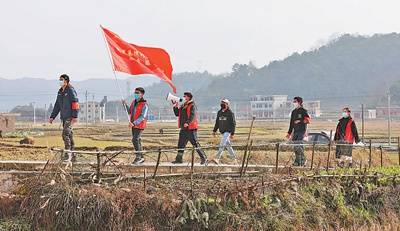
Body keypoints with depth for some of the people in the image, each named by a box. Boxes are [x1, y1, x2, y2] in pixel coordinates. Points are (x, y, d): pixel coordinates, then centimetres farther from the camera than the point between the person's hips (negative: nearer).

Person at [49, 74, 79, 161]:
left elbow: (75, 103, -15)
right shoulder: (60, 92, 17)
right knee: (69, 135, 9)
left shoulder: (71, 90, -8)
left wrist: (75, 116, -22)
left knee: (66, 134, -17)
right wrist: (52, 117, 17)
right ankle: (72, 156, 12)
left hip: (70, 117, -8)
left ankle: (67, 153, -15)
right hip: (63, 117, 8)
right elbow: (57, 105, 22)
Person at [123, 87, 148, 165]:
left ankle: (138, 156, -9)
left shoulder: (144, 104, -14)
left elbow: (142, 117, -21)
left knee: (135, 139, -17)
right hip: (134, 125, 8)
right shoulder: (134, 102, 10)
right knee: (137, 140, 11)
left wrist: (134, 123, -29)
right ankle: (141, 157, 19)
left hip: (140, 125, -8)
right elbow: (129, 112, 19)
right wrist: (125, 105, 5)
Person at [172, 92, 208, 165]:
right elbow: (177, 114, 21)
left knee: (195, 144, -7)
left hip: (191, 129, -8)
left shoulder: (192, 106, -8)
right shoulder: (182, 106, 18)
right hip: (183, 129, 8)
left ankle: (204, 158, -3)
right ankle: (179, 159, 16)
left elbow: (193, 115, -21)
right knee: (181, 145, 9)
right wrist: (175, 107, 8)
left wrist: (187, 122, -36)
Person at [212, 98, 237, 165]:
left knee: (222, 144, -18)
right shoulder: (219, 112, 11)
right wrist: (214, 130, 13)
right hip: (222, 131, 8)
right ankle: (234, 158, 22)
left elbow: (233, 124, -10)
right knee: (227, 145, 12)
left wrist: (232, 133, -14)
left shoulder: (230, 113, -9)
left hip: (227, 131, -8)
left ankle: (217, 158, -24)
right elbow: (217, 122, 19)